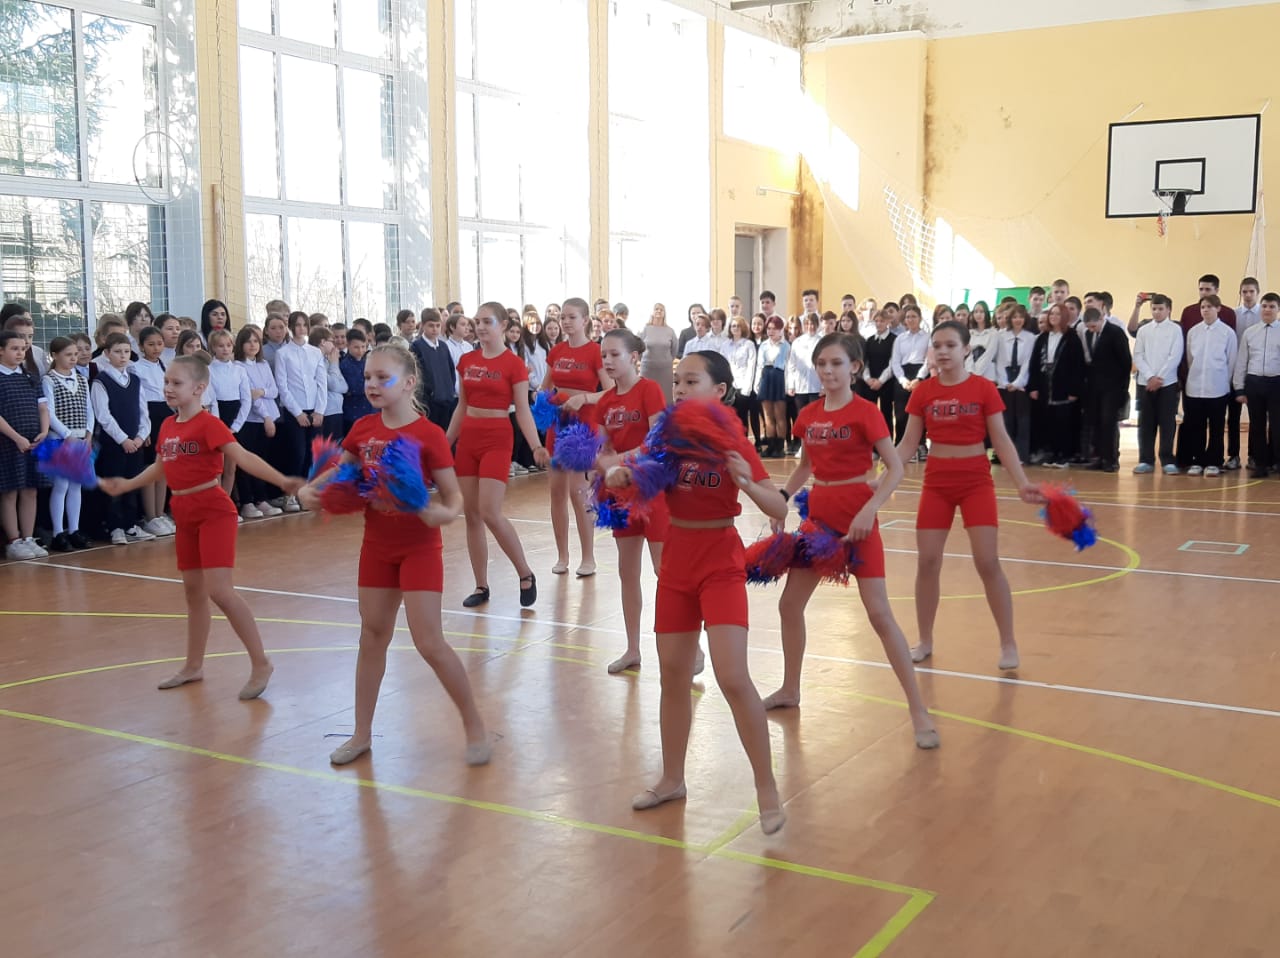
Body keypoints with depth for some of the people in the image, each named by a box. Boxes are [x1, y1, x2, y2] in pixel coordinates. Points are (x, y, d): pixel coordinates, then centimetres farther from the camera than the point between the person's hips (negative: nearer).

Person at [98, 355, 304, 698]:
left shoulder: (209, 424, -14)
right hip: (185, 515, 8)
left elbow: (243, 457, -25)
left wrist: (281, 481, -38)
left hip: (214, 511, -8)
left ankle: (260, 663, -6)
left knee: (219, 590, -15)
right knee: (193, 590, 15)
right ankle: (194, 665, 27)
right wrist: (125, 485, 32)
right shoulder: (168, 425, 8)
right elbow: (160, 466, 24)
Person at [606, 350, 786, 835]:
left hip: (721, 566, -5)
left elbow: (779, 510, -16)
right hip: (676, 564, 5)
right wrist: (617, 476, -20)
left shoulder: (734, 444, -12)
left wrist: (746, 483, -34)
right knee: (673, 675, 13)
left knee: (733, 678, -12)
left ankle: (767, 789, 3)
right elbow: (630, 476, 3)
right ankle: (671, 780, 30)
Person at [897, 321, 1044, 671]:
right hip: (936, 482, 3)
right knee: (927, 562, 2)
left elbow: (1001, 440, -4)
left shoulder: (984, 389, -6)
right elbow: (908, 443, 3)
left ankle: (1008, 644, 8)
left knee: (988, 562, -7)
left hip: (976, 481, -2)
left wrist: (1022, 483, -13)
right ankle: (925, 641, 18)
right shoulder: (923, 391, 0)